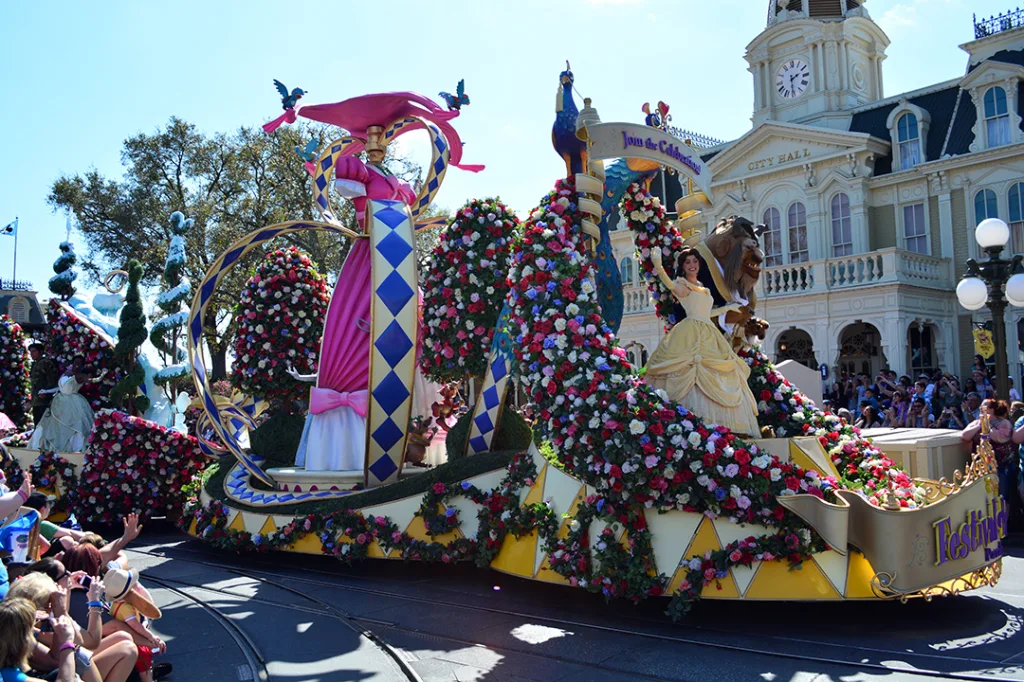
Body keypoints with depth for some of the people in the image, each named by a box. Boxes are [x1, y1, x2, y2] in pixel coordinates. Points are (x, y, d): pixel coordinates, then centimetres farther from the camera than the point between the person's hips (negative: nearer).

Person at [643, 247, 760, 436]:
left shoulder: (701, 287, 24)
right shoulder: (682, 284, 1)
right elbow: (670, 284, -22)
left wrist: (728, 307, 44)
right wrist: (658, 266, -41)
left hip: (708, 334, 8)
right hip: (691, 333, -8)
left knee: (713, 379, 2)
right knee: (693, 376, -20)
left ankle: (716, 425, 1)